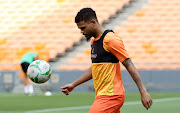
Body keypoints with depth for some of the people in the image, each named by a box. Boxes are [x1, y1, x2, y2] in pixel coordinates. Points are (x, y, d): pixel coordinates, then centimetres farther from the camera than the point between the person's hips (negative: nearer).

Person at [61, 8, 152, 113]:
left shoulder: (110, 39, -12)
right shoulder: (94, 42, 16)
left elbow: (130, 66, -15)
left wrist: (143, 92, -19)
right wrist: (73, 84, 27)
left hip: (111, 96, -9)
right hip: (102, 95, 9)